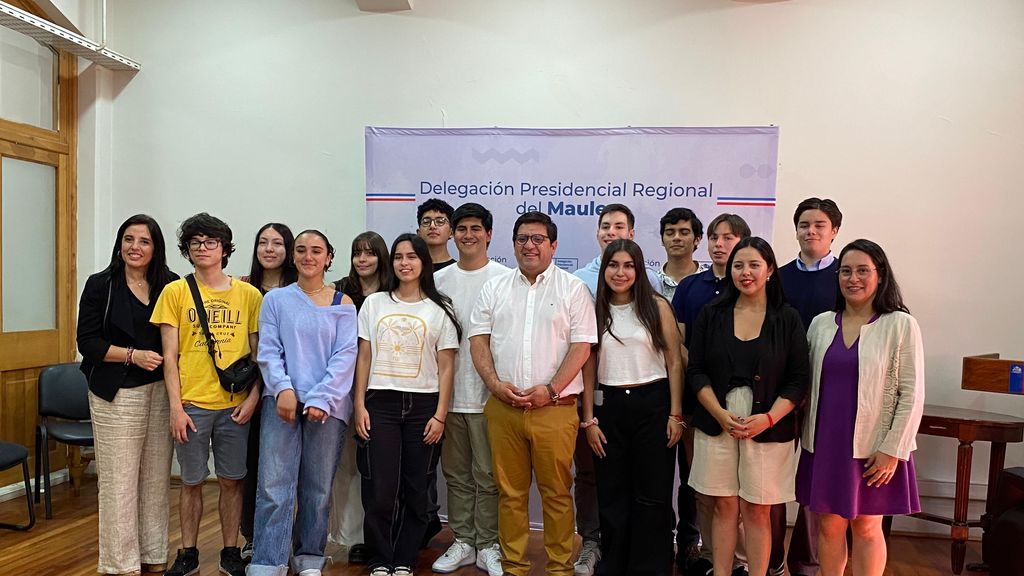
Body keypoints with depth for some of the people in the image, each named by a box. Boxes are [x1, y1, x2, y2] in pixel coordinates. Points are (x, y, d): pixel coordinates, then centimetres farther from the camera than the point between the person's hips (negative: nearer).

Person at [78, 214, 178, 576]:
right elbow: (88, 342, -2)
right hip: (116, 394, -2)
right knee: (119, 480, 0)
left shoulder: (170, 285, 7)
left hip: (161, 392, 3)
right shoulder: (100, 285, 1)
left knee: (157, 477, 7)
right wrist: (133, 355, -14)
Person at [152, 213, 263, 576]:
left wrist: (253, 397, -5)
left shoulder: (249, 295, 3)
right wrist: (176, 406, -6)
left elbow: (257, 352, 6)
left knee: (232, 481, 9)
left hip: (234, 406, 1)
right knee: (192, 482, 11)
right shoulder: (175, 292, 1)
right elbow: (170, 356, -1)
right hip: (192, 405, 0)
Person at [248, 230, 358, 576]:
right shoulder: (275, 300, 8)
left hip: (327, 406, 0)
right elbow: (268, 351, 2)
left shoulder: (343, 304, 6)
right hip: (282, 402, 0)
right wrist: (283, 389, -14)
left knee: (318, 488, 8)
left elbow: (345, 356, -2)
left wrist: (320, 398, -12)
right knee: (274, 486, -4)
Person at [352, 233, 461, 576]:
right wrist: (359, 406, 0)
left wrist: (440, 415, -6)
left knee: (414, 490, 6)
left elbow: (446, 367, 1)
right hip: (380, 404, 1)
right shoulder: (374, 304, 8)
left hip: (423, 406, 0)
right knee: (380, 490, 0)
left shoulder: (440, 309, 3)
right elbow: (363, 359, 8)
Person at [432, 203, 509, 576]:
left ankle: (487, 546, 19)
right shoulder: (439, 280, 8)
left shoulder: (505, 279, -3)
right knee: (456, 474, 14)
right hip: (449, 391, 4)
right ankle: (463, 542, 27)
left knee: (488, 476, 4)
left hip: (489, 392, -4)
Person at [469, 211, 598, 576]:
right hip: (502, 407, 3)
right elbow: (478, 340, 8)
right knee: (510, 492, 11)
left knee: (557, 493, 5)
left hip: (555, 408, -2)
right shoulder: (494, 289, 11)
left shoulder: (573, 289, 2)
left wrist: (550, 389, -13)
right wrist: (495, 384, -6)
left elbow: (582, 346, -4)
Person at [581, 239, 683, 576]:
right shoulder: (595, 310, 4)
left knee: (652, 496, 5)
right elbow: (589, 368, 5)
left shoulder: (657, 306, -2)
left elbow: (674, 363, -1)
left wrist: (675, 415, -5)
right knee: (612, 496, 11)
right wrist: (589, 420, 2)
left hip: (652, 404, -2)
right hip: (609, 407, 2)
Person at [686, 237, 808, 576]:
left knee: (757, 510, 6)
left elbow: (798, 381, -2)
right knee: (724, 507, 8)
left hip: (768, 428, -1)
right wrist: (721, 414, -12)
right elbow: (695, 372, 1)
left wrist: (767, 418, -15)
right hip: (716, 424, 1)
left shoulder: (788, 319, 1)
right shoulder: (711, 314, 4)